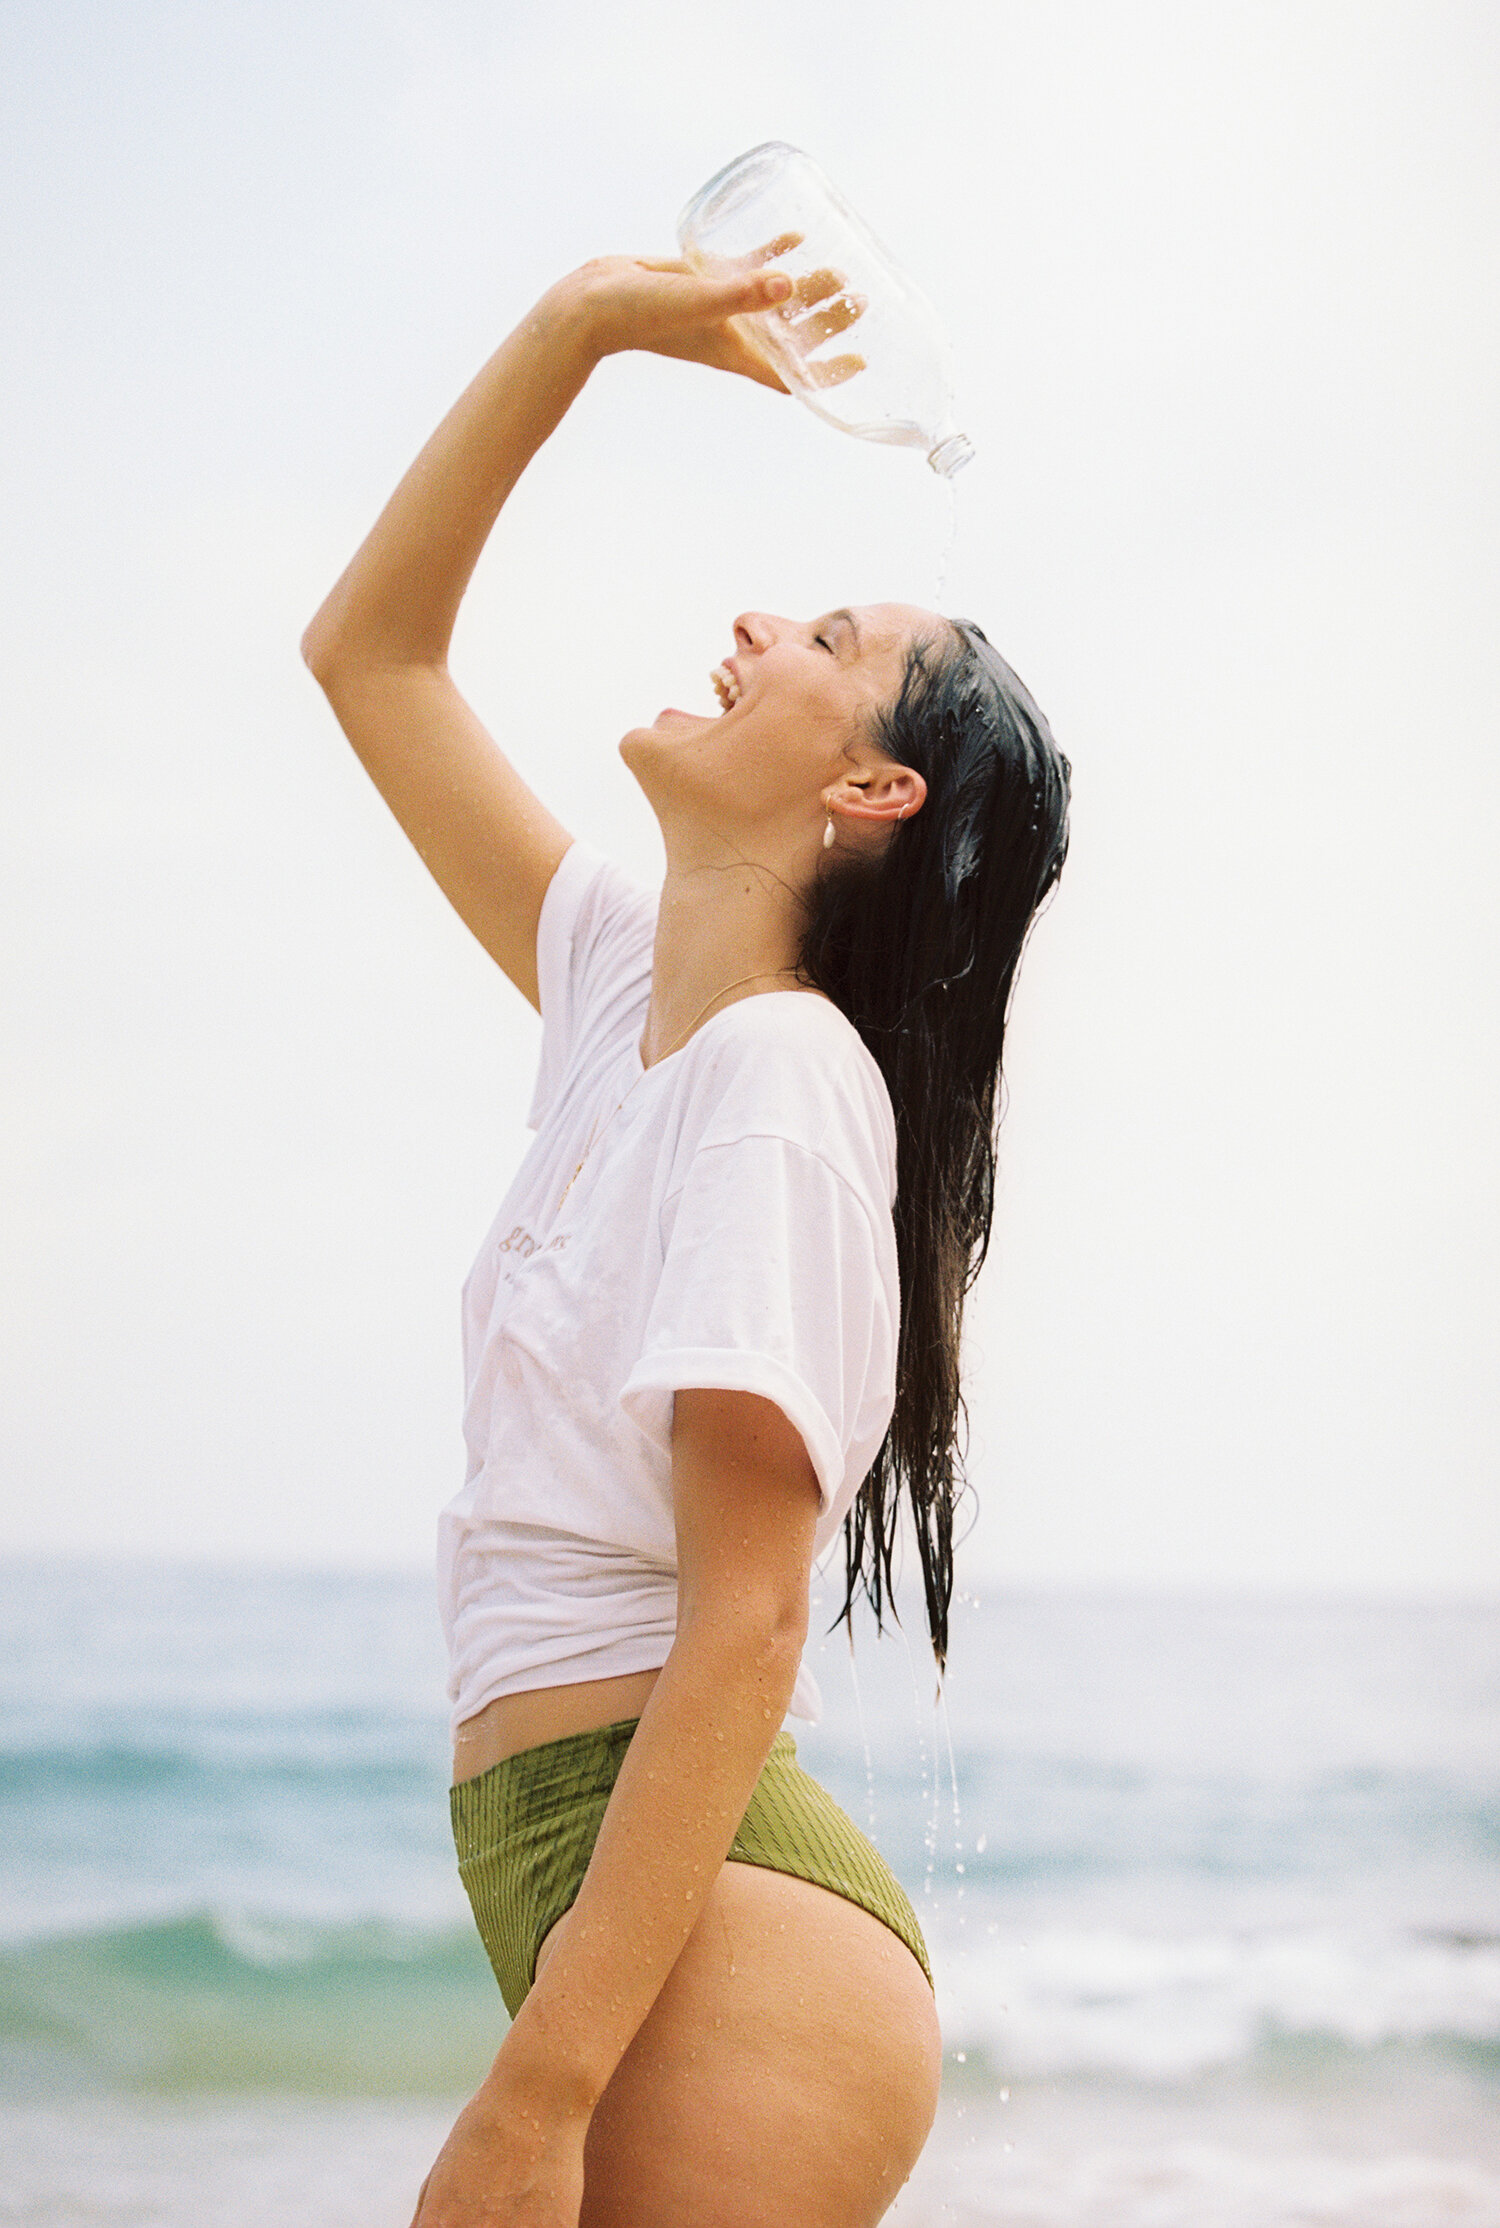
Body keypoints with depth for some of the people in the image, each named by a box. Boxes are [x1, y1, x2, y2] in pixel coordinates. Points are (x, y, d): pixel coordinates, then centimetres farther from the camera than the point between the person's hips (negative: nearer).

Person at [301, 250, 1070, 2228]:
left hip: (722, 1939, -8)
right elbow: (367, 651, 22)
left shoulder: (782, 1073, -13)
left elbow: (746, 1624, -19)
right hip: (594, 1898, 8)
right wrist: (583, 324, 15)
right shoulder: (625, 987, 11)